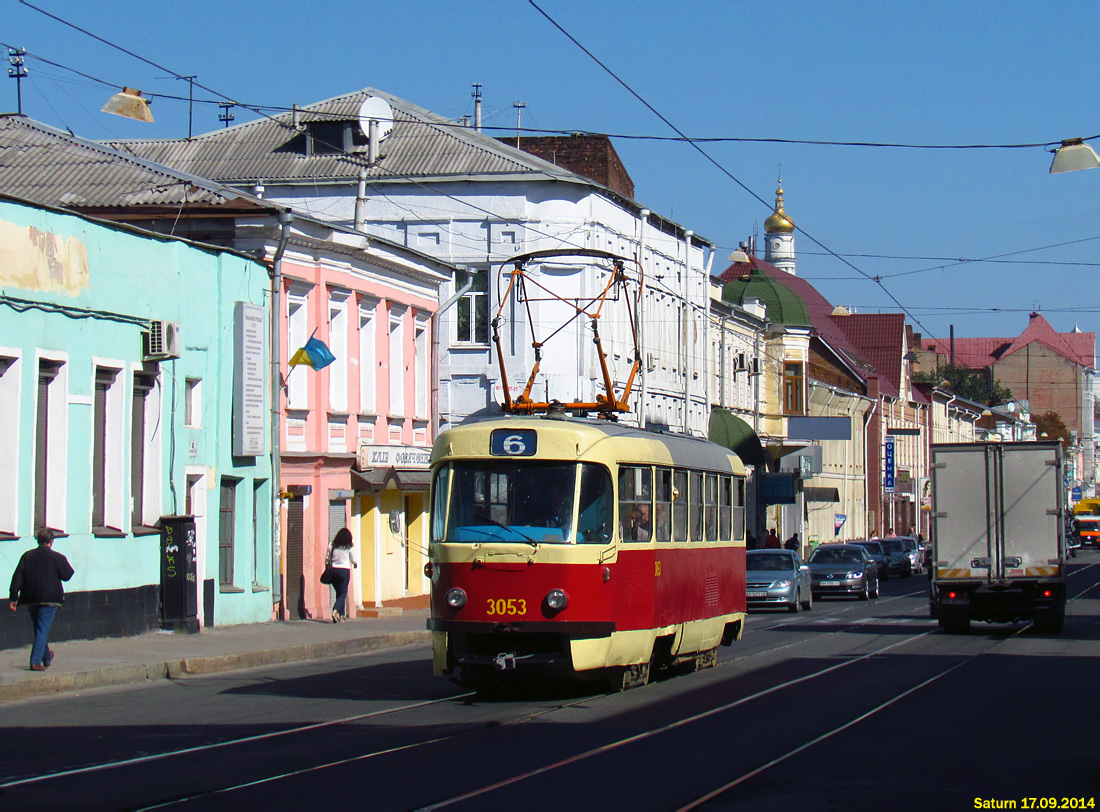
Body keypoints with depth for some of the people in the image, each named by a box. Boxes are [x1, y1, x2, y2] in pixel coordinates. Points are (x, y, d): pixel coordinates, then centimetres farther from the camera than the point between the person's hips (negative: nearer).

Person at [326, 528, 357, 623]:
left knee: (339, 593, 16)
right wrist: (355, 564, 30)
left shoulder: (332, 546, 0)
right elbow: (353, 560, 8)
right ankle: (335, 611, -24)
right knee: (342, 594, -1)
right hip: (344, 571, -3)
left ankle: (342, 614, 16)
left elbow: (327, 559, 5)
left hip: (333, 570, 3)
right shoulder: (348, 547, -5)